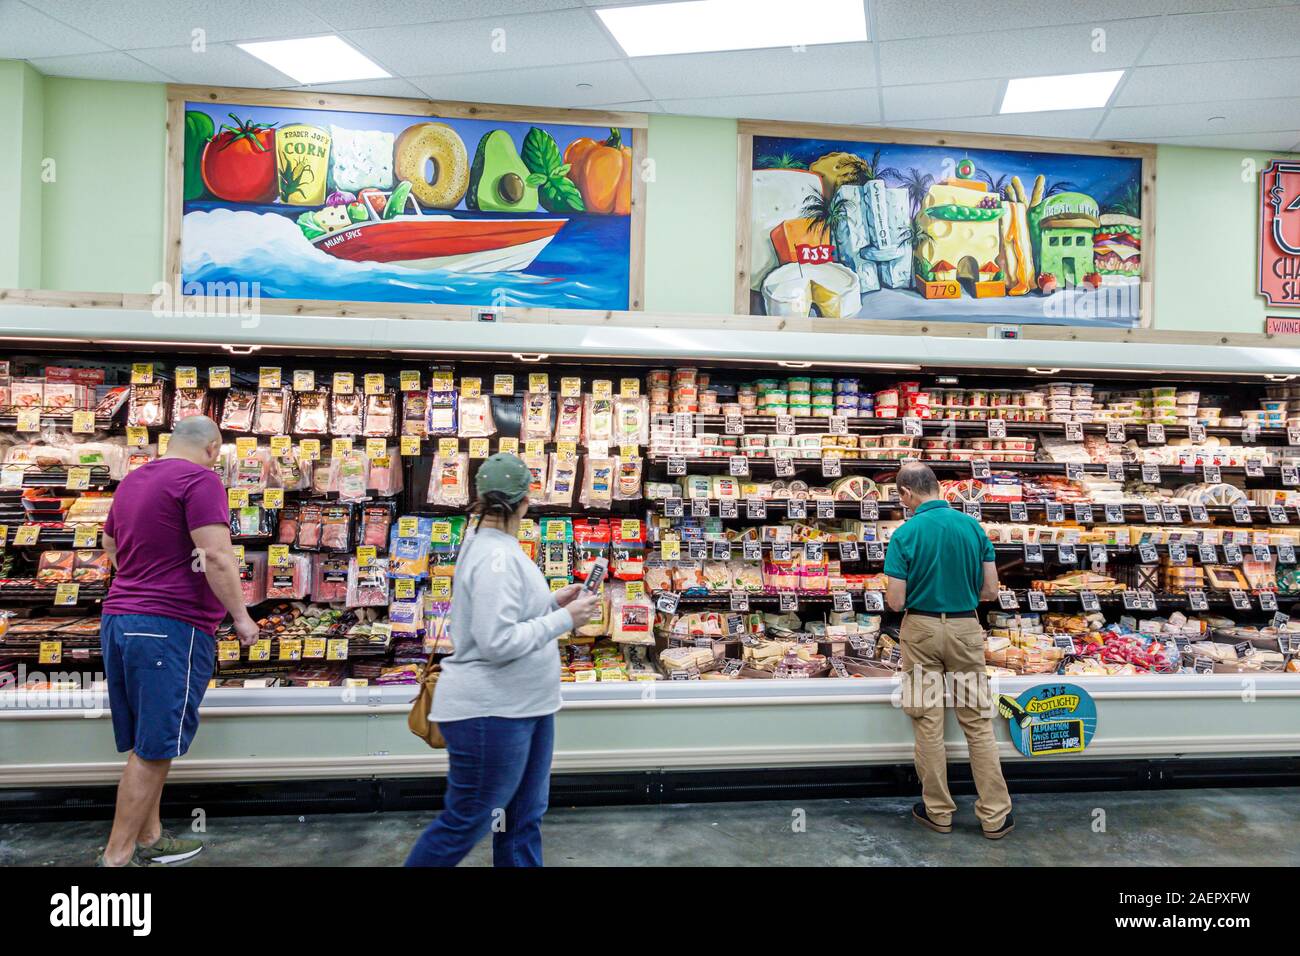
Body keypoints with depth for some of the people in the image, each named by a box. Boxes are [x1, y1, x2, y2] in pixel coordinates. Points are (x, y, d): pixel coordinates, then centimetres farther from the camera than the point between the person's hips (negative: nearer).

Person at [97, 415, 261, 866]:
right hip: (170, 627, -9)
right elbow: (217, 557, -20)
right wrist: (241, 618, -11)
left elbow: (110, 545, 30)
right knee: (153, 749, 0)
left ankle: (148, 838, 27)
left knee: (145, 744, 17)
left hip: (118, 619, 9)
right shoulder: (199, 479, -12)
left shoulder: (132, 480, 16)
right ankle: (117, 856, 6)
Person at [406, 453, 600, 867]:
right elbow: (497, 642, -27)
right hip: (490, 713, -10)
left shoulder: (498, 548, 8)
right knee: (466, 823, 7)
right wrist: (564, 620, -21)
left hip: (522, 707, 10)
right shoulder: (496, 557, -22)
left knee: (523, 817, 19)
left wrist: (554, 603, 7)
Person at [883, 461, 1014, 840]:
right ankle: (995, 815, 17)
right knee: (978, 722, 10)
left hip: (922, 629, -3)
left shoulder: (905, 534, -13)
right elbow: (990, 591, 1)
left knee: (928, 722, 8)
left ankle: (938, 811, 19)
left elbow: (895, 602, -13)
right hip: (966, 628, 3)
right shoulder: (973, 526, -2)